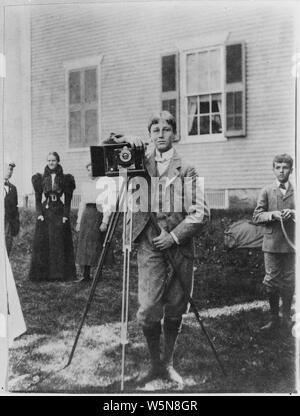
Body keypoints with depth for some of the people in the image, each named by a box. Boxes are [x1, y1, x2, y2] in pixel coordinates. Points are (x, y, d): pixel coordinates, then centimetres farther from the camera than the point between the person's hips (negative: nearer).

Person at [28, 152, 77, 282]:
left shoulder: (65, 179, 4)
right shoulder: (41, 179, 7)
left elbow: (68, 201, 4)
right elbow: (37, 199, 7)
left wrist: (66, 215, -7)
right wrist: (39, 213, -6)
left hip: (59, 213, -1)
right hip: (45, 213, 1)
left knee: (60, 244, 0)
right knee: (42, 244, 0)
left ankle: (61, 273, 7)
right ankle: (42, 273, 8)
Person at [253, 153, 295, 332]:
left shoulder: (296, 191, 4)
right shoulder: (267, 191, 5)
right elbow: (257, 217, 2)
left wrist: (293, 213, -14)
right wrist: (273, 214, -15)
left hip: (291, 243, 0)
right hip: (272, 243, 0)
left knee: (289, 282, 6)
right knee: (272, 282, 5)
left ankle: (287, 317, 23)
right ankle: (274, 319, 18)